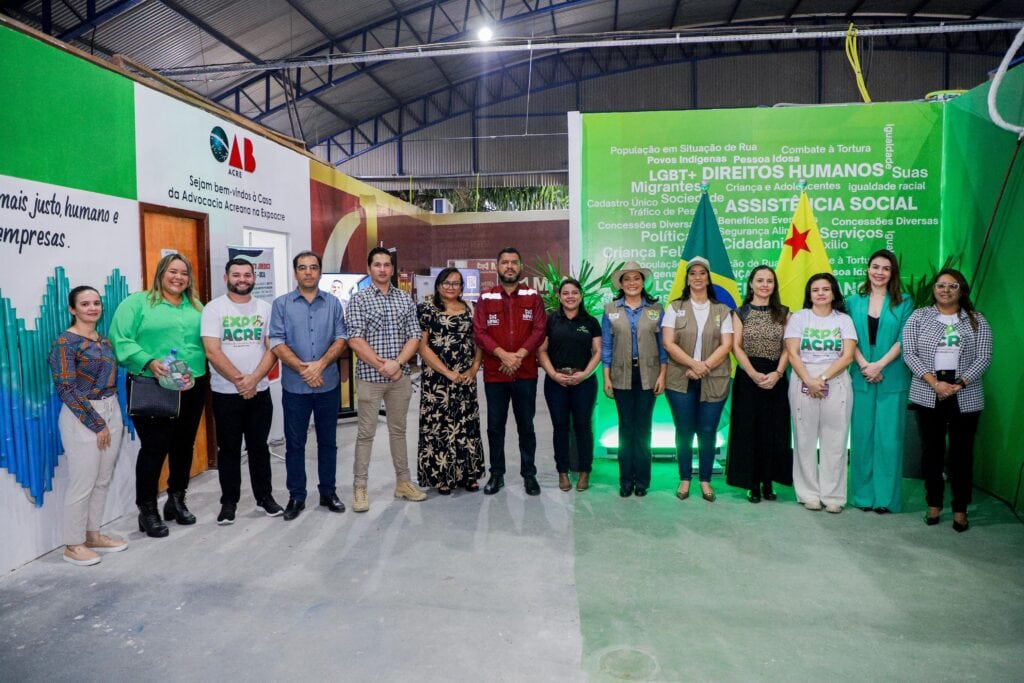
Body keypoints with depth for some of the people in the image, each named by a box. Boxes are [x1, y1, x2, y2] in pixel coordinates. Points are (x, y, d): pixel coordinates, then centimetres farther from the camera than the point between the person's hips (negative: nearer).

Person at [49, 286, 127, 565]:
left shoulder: (104, 340, 10)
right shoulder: (65, 342, -11)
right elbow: (66, 390, -15)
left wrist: (111, 419, 8)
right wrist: (96, 424, -15)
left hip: (112, 412, 7)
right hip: (81, 417, -7)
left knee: (102, 481, 13)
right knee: (82, 483, -1)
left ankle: (93, 535, 26)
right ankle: (73, 545, 13)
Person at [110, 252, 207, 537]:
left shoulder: (196, 307, 14)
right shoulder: (138, 302, -2)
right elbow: (120, 339, -11)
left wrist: (196, 369, 1)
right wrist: (148, 362, -23)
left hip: (192, 388, 5)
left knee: (184, 445, 13)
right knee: (154, 447, -3)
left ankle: (176, 501, 30)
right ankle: (147, 511, 12)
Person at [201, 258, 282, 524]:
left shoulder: (265, 308, 4)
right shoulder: (214, 309, -4)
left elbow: (272, 349, -1)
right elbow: (212, 352, -12)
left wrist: (253, 379, -14)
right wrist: (239, 380, -15)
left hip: (260, 391, 2)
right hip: (226, 393, -2)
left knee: (259, 446, 12)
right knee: (228, 450, 8)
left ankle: (264, 496, 24)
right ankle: (229, 502, 20)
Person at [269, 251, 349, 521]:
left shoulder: (333, 303, 5)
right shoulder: (281, 304, 1)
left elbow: (341, 339, -2)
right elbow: (276, 344, -7)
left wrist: (320, 365, -16)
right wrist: (303, 369, -16)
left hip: (329, 384, 1)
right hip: (294, 386, -1)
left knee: (328, 441, 11)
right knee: (294, 443, 7)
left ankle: (328, 492, 24)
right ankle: (296, 497, 19)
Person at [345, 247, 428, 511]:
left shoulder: (406, 299, 7)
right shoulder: (358, 300, -3)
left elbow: (414, 337, 2)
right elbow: (355, 340, -11)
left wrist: (397, 363, -13)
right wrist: (382, 366, -14)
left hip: (400, 377, 3)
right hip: (369, 377, -3)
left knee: (398, 430, 14)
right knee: (366, 433, 4)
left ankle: (403, 482, 24)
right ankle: (360, 487, 13)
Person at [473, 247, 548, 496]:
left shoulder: (533, 296, 4)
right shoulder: (486, 298, 4)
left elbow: (539, 330, -3)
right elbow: (479, 332, -4)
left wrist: (519, 355, -15)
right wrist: (503, 354, -16)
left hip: (526, 373, 0)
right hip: (494, 373, 1)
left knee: (526, 425, 8)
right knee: (495, 426, 8)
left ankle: (529, 474, 19)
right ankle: (497, 473, 21)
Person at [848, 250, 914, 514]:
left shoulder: (903, 303, 4)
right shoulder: (855, 301, 9)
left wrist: (880, 364, -15)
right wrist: (863, 364, -11)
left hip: (892, 380, -2)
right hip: (862, 379, 2)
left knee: (888, 437, 1)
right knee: (862, 435, 5)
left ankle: (886, 496, 10)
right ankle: (864, 494, 14)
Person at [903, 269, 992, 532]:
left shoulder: (977, 321, 7)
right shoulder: (919, 317, 5)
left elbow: (984, 357, 0)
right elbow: (909, 353, -3)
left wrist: (960, 384, -13)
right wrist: (934, 382, -14)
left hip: (966, 397, 0)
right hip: (928, 395, 0)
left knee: (962, 453, 5)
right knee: (932, 450, 7)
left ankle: (960, 509, 17)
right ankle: (934, 504, 20)